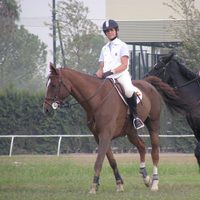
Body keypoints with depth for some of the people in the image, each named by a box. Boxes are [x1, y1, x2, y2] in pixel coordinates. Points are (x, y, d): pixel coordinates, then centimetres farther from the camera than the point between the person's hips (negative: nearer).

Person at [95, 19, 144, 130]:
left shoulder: (122, 46, 6)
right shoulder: (104, 48, 23)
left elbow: (124, 65, -6)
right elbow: (101, 66, 17)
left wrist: (111, 71, -21)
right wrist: (99, 73, -8)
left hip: (121, 75, -6)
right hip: (107, 78, 6)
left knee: (129, 90, -35)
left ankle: (135, 116, -21)